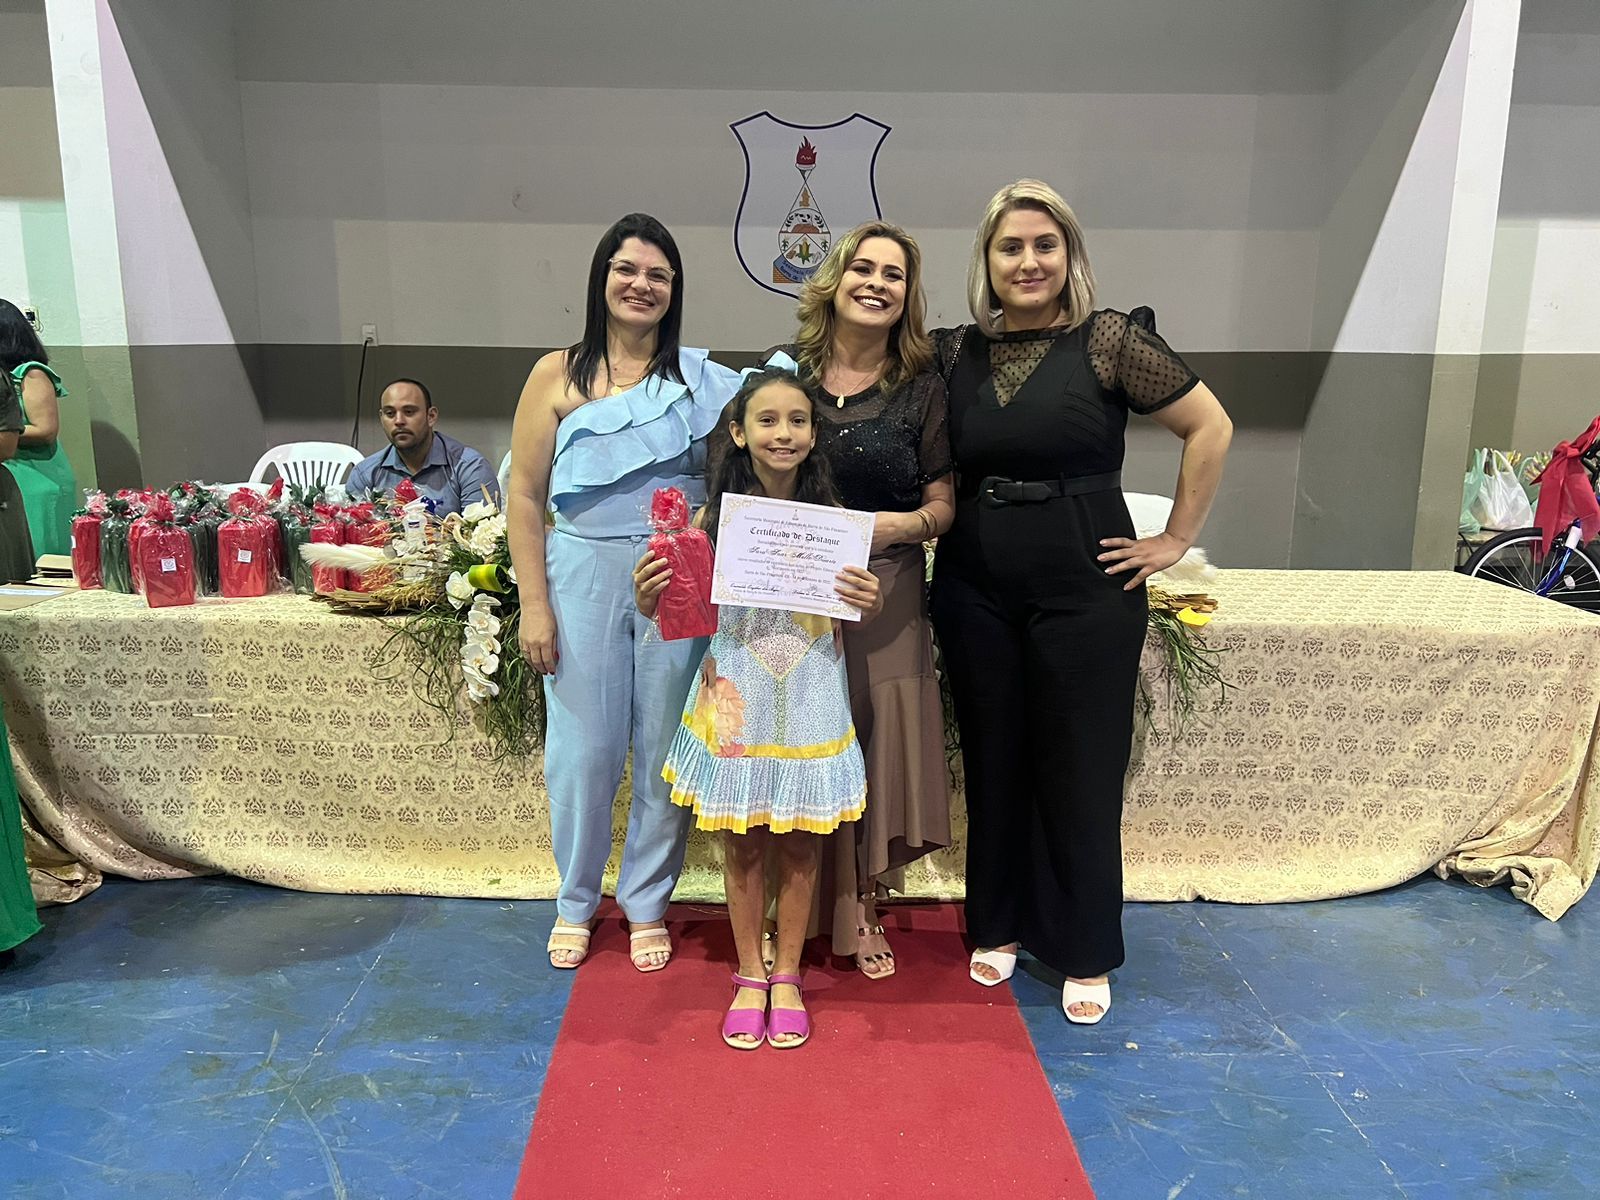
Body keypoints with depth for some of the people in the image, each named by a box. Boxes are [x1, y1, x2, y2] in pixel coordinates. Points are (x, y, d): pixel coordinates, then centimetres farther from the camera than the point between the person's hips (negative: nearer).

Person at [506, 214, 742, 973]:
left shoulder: (700, 379, 7)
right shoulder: (558, 375, 4)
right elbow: (525, 497, 1)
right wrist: (534, 604, -4)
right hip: (584, 575, -1)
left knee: (665, 747, 7)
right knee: (582, 747, 6)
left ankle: (647, 903, 26)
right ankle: (575, 902, 28)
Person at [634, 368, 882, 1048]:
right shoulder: (716, 516, -5)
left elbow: (856, 616, 5)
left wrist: (870, 604, -16)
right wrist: (646, 596, -19)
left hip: (809, 703, 1)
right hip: (737, 703, 0)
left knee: (799, 840, 11)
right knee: (742, 842, 10)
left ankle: (787, 977, 30)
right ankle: (749, 977, 29)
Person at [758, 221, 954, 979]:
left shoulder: (922, 386, 0)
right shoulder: (785, 367, 2)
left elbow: (943, 504, 1)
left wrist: (897, 525, -19)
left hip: (883, 596, 0)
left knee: (876, 742, 4)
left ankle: (860, 909, 26)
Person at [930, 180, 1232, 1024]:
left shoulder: (1110, 339, -6)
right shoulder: (955, 352, 5)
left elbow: (1210, 426, -2)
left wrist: (1177, 539, -3)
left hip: (1085, 587, -3)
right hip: (975, 589, 3)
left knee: (1080, 772, 5)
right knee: (992, 764, 12)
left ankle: (1085, 955, 23)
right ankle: (997, 927, 31)